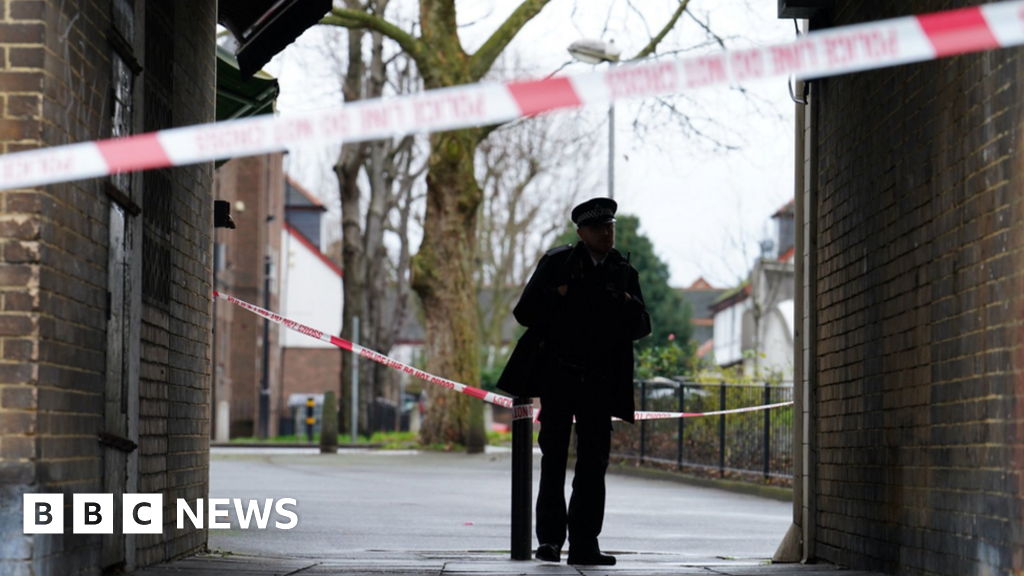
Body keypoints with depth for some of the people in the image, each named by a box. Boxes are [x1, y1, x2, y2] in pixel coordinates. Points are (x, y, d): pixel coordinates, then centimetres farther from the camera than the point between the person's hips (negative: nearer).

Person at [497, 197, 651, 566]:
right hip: (558, 375, -2)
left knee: (594, 463, 1)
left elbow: (641, 328, 12)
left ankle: (584, 543, 3)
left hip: (600, 382, 2)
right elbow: (526, 312, 1)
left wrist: (631, 307, -7)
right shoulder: (557, 263, 5)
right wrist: (558, 298, -13)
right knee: (554, 458, 0)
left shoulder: (624, 273, 12)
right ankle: (550, 538, 4)